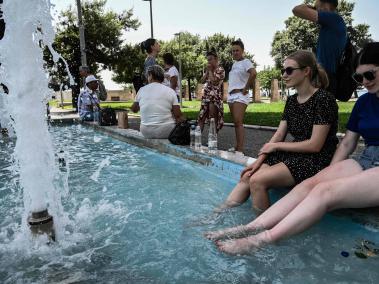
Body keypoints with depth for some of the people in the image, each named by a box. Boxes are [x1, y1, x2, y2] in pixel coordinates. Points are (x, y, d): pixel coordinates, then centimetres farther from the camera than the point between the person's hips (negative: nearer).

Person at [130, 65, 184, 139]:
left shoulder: (142, 90, 3)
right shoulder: (170, 91, -3)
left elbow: (134, 109, 17)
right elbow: (178, 115, -8)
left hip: (146, 133, 3)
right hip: (166, 132, -2)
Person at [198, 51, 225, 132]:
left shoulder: (220, 70, -6)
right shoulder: (208, 70, 17)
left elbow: (214, 81, -19)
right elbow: (202, 81, 10)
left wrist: (210, 71, -9)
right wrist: (207, 71, 2)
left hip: (215, 97, -8)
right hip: (206, 96, 8)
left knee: (213, 119, -5)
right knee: (201, 117, 6)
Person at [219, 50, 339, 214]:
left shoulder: (323, 100, -12)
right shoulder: (292, 101, 12)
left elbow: (315, 145, -16)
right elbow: (279, 135, 8)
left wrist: (276, 146, -8)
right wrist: (259, 160, -5)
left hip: (314, 161, -7)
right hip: (292, 156, 7)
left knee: (257, 180, -24)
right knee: (247, 176, -11)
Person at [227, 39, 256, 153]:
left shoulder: (245, 62, -6)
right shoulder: (234, 64, 20)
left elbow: (253, 73, -24)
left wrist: (246, 88, -18)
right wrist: (229, 94, 16)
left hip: (240, 96, -9)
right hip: (231, 95, 9)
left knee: (238, 122, -17)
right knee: (236, 123, 11)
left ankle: (240, 149, -19)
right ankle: (237, 147, 18)